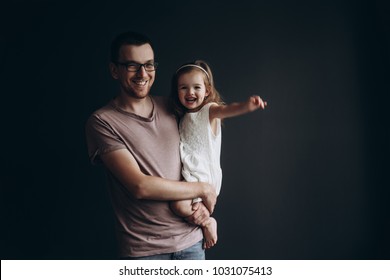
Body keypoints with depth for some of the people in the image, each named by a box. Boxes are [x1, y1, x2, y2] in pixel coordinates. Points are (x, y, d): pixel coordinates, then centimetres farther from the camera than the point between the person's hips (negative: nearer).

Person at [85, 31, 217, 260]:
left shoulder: (171, 108, 4)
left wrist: (204, 203, -6)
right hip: (143, 249, -4)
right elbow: (140, 186, -19)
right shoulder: (102, 122, -12)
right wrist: (203, 189, -11)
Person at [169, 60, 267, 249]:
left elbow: (226, 109, -31)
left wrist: (247, 106, -51)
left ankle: (207, 223, -1)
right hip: (190, 173, 8)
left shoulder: (209, 110, -9)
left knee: (180, 206, -25)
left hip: (204, 174, -8)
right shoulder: (184, 117, 14)